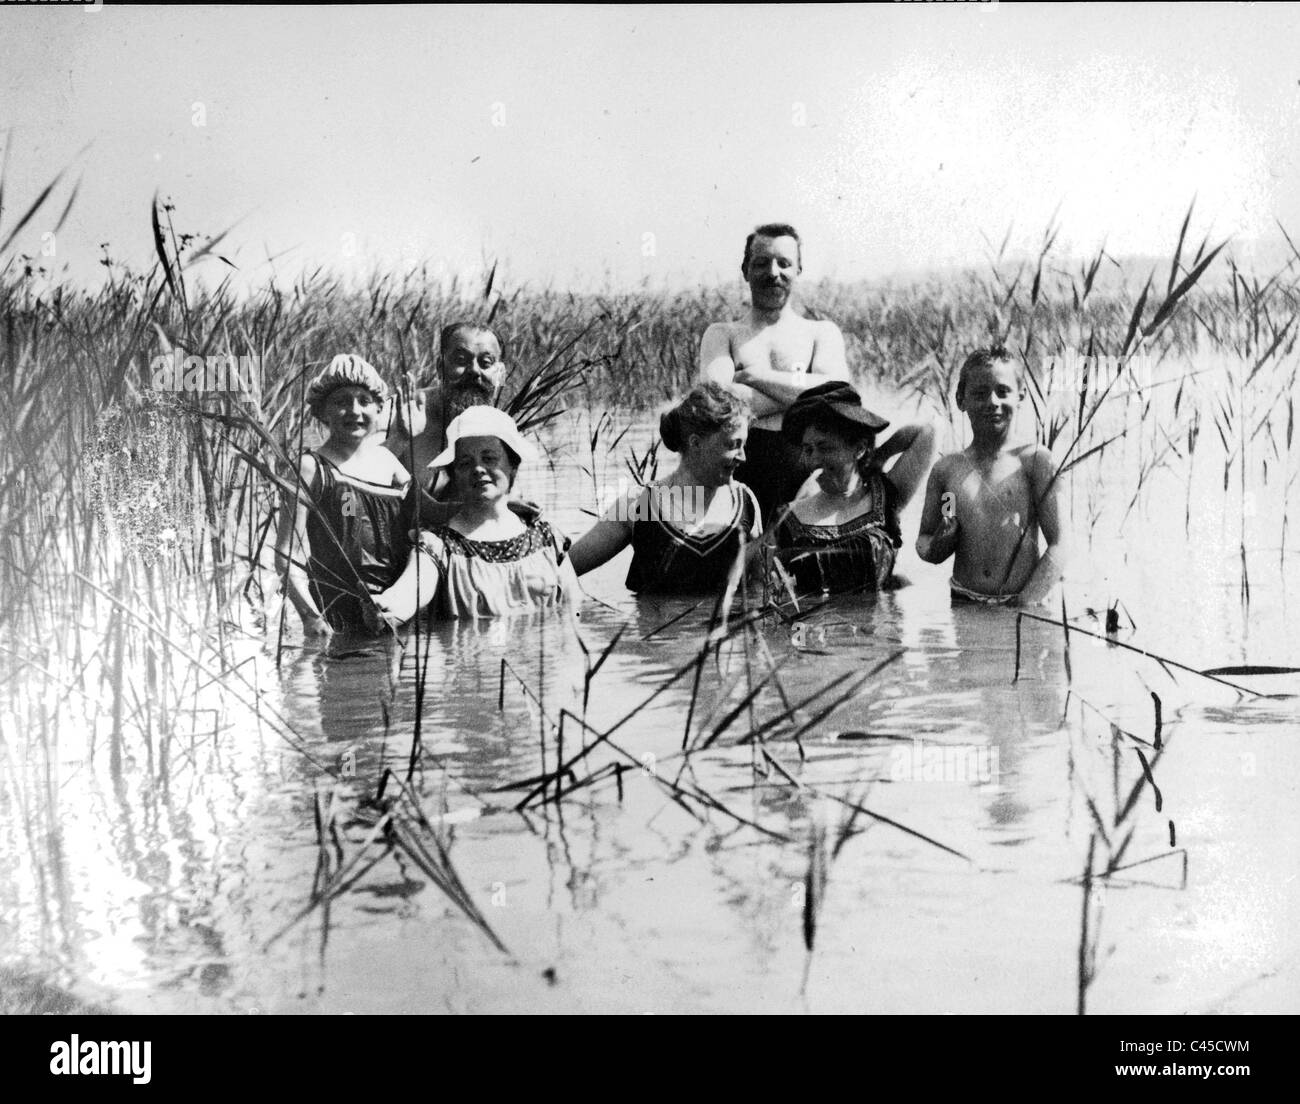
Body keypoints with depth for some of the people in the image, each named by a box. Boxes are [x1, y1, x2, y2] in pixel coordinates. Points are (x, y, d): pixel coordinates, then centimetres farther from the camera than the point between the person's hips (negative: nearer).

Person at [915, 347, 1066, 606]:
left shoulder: (1033, 460, 3)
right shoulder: (946, 470, 9)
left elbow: (1058, 545, 0)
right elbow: (924, 545, 18)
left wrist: (1026, 602, -10)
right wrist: (943, 539, -5)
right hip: (963, 606, 2)